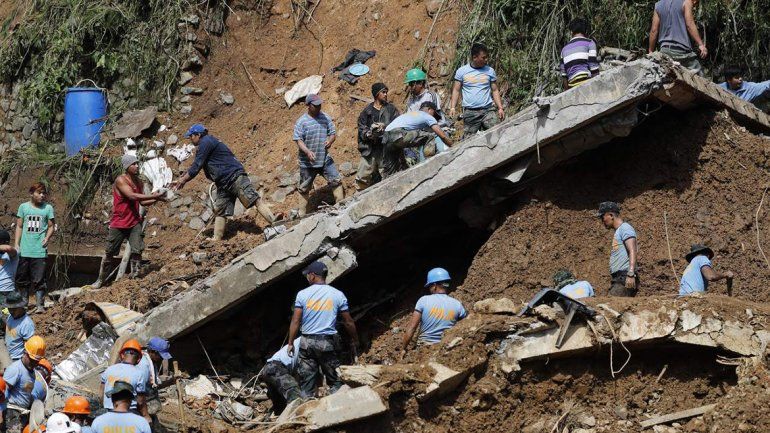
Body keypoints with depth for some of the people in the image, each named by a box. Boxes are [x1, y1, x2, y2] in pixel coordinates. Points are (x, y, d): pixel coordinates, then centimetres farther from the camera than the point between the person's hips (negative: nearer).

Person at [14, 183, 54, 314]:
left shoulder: (48, 208, 2)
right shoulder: (24, 207, 6)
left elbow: (51, 226, 6)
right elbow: (19, 226, 9)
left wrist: (47, 238, -12)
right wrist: (16, 244, 3)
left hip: (40, 250, -2)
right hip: (24, 250, 2)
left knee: (39, 280, -5)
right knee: (22, 279, 10)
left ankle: (40, 304, -1)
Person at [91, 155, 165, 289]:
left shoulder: (139, 182, 6)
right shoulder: (120, 181, -16)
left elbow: (142, 202, 13)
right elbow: (132, 196, -28)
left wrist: (155, 199, -5)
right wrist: (154, 196, -30)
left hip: (134, 222, 5)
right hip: (119, 224, -5)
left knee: (137, 250, -11)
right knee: (109, 253, 6)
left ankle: (135, 277, -2)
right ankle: (100, 280, 21)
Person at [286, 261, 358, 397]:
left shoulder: (303, 294, -2)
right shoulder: (337, 295, -1)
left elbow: (295, 321, -4)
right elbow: (348, 322, 4)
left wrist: (290, 343, 4)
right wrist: (355, 340, 18)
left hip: (307, 341, 1)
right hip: (328, 343, 0)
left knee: (306, 381, 6)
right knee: (335, 381, 5)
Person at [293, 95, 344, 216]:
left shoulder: (325, 118, 3)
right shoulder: (302, 122, -10)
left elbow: (333, 133, 8)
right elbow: (298, 140, -13)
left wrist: (330, 140, -16)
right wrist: (307, 151, -30)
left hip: (325, 159, 3)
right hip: (308, 162, -3)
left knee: (336, 181, -4)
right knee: (304, 189, 7)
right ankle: (302, 214, 17)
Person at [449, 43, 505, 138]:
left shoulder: (490, 71, 9)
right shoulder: (462, 71, 4)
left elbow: (495, 91, 13)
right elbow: (456, 90, 6)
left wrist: (500, 108, 3)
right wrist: (452, 107, -6)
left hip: (488, 110, 1)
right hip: (470, 112, -1)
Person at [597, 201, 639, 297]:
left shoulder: (625, 228, -3)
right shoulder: (618, 231, 26)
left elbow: (632, 252, -15)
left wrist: (631, 274, -26)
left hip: (624, 277, -9)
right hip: (618, 278, 9)